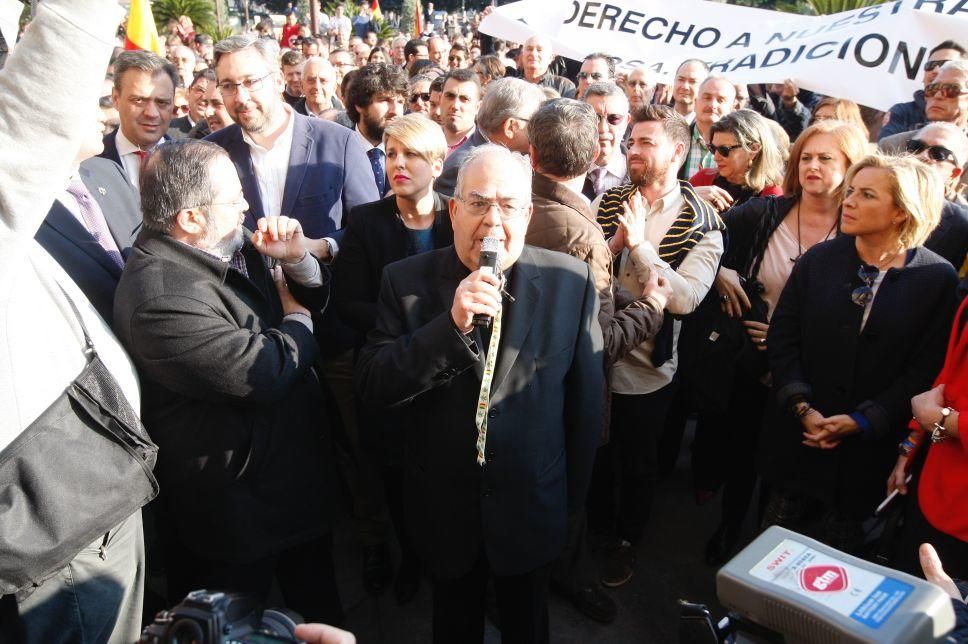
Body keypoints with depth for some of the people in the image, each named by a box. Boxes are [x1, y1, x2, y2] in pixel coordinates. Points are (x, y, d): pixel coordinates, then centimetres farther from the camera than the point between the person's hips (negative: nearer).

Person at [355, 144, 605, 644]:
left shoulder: (570, 281, -11)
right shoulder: (407, 280, -11)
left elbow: (586, 397, -3)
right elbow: (371, 387, -17)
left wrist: (574, 492, 5)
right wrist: (451, 325, -31)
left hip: (533, 507, 0)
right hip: (445, 508, 1)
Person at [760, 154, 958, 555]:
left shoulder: (937, 279, -6)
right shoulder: (819, 259, 0)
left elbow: (925, 369, -8)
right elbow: (782, 336, -2)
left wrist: (862, 421, -15)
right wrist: (802, 407, -12)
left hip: (869, 448, -2)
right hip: (797, 436, 2)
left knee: (838, 550, 12)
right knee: (775, 542, 13)